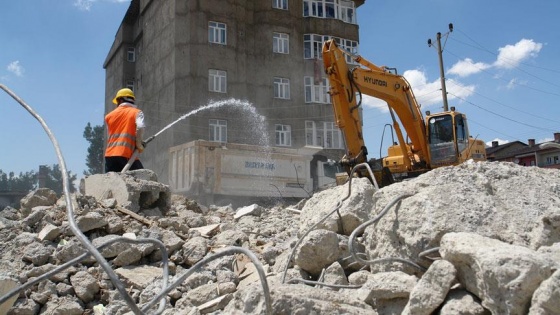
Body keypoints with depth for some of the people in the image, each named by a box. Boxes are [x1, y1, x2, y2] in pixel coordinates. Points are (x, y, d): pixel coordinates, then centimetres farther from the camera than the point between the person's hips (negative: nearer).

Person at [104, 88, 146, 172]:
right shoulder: (136, 112, 6)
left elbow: (109, 137, 14)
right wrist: (139, 144, -1)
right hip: (127, 155, -4)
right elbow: (140, 127, -13)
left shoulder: (109, 115, 18)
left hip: (110, 154, 4)